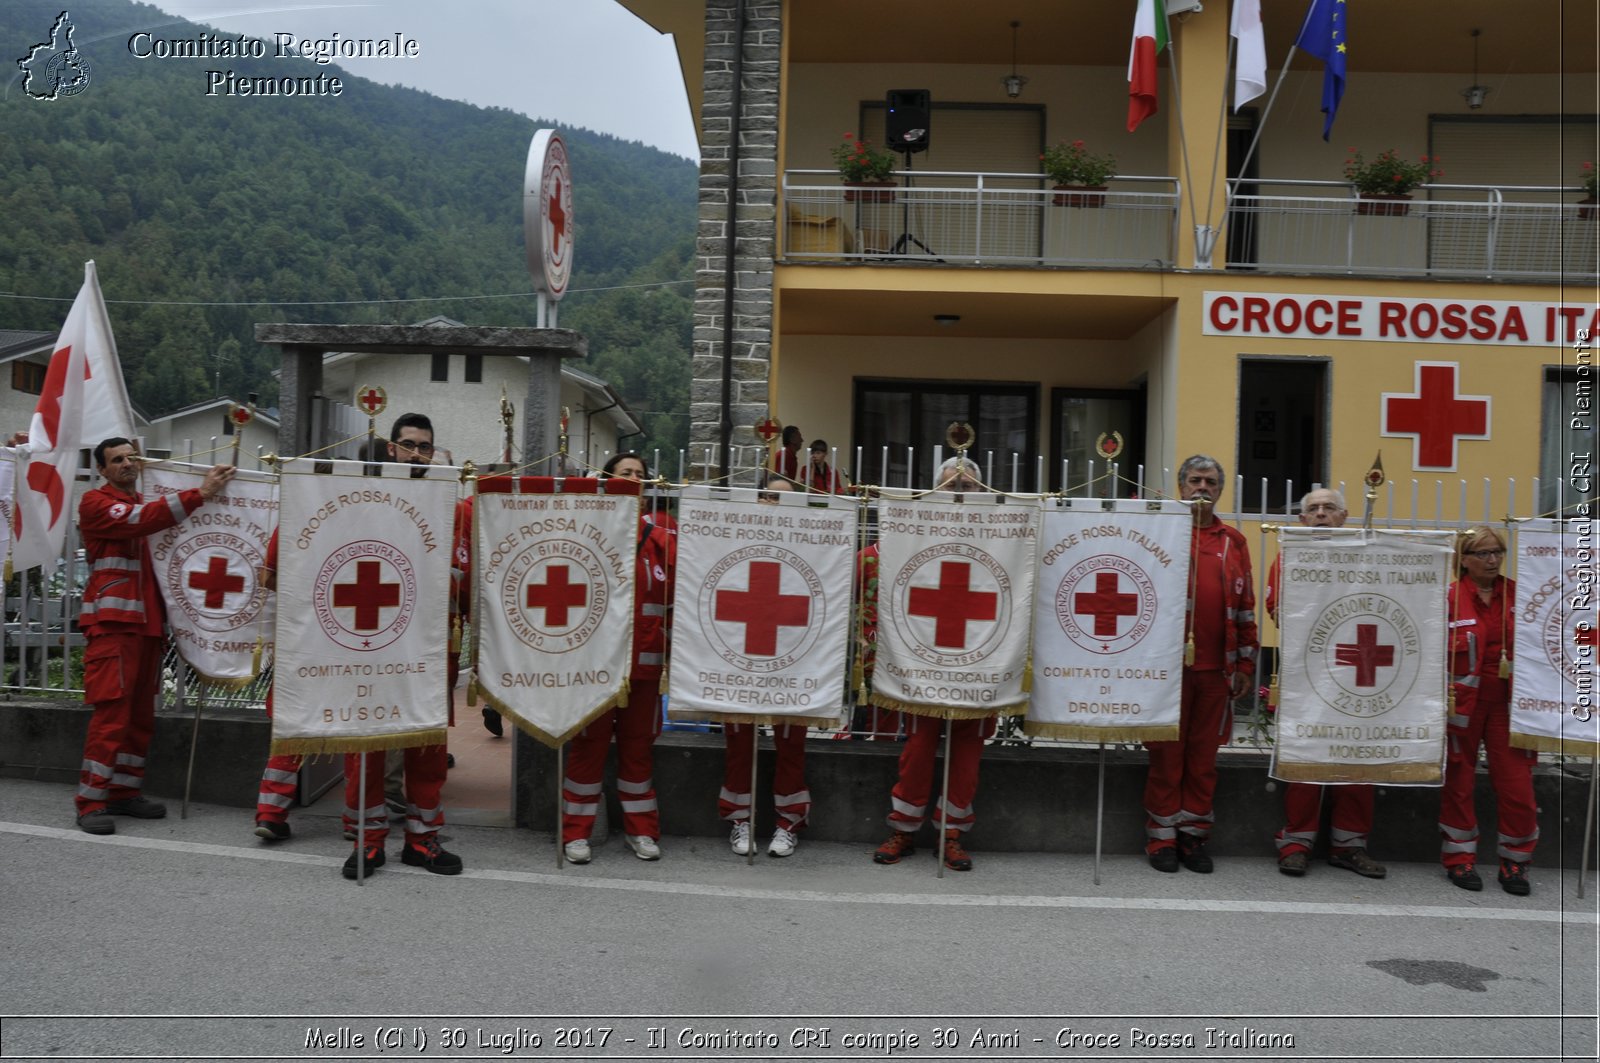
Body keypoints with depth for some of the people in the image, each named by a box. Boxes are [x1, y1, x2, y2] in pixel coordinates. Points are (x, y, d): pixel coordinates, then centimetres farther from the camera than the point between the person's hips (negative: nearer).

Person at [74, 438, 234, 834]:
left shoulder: (148, 505, 21)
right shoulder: (95, 502, -2)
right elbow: (139, 520, -20)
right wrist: (200, 493, -24)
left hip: (147, 623, 7)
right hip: (111, 623, -7)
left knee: (141, 715, 8)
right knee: (111, 712, -11)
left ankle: (124, 792, 17)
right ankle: (91, 802, -5)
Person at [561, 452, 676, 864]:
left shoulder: (660, 535, 7)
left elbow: (677, 592, 2)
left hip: (644, 659, 3)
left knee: (638, 744, 12)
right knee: (589, 742, 5)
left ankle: (640, 828, 23)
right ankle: (577, 831, 15)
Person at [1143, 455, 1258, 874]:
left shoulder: (1234, 542, 11)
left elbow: (1246, 608, 12)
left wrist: (1245, 663, 8)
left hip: (1217, 667, 3)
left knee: (1204, 755, 8)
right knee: (1166, 753, 3)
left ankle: (1193, 834, 18)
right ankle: (1162, 837, 12)